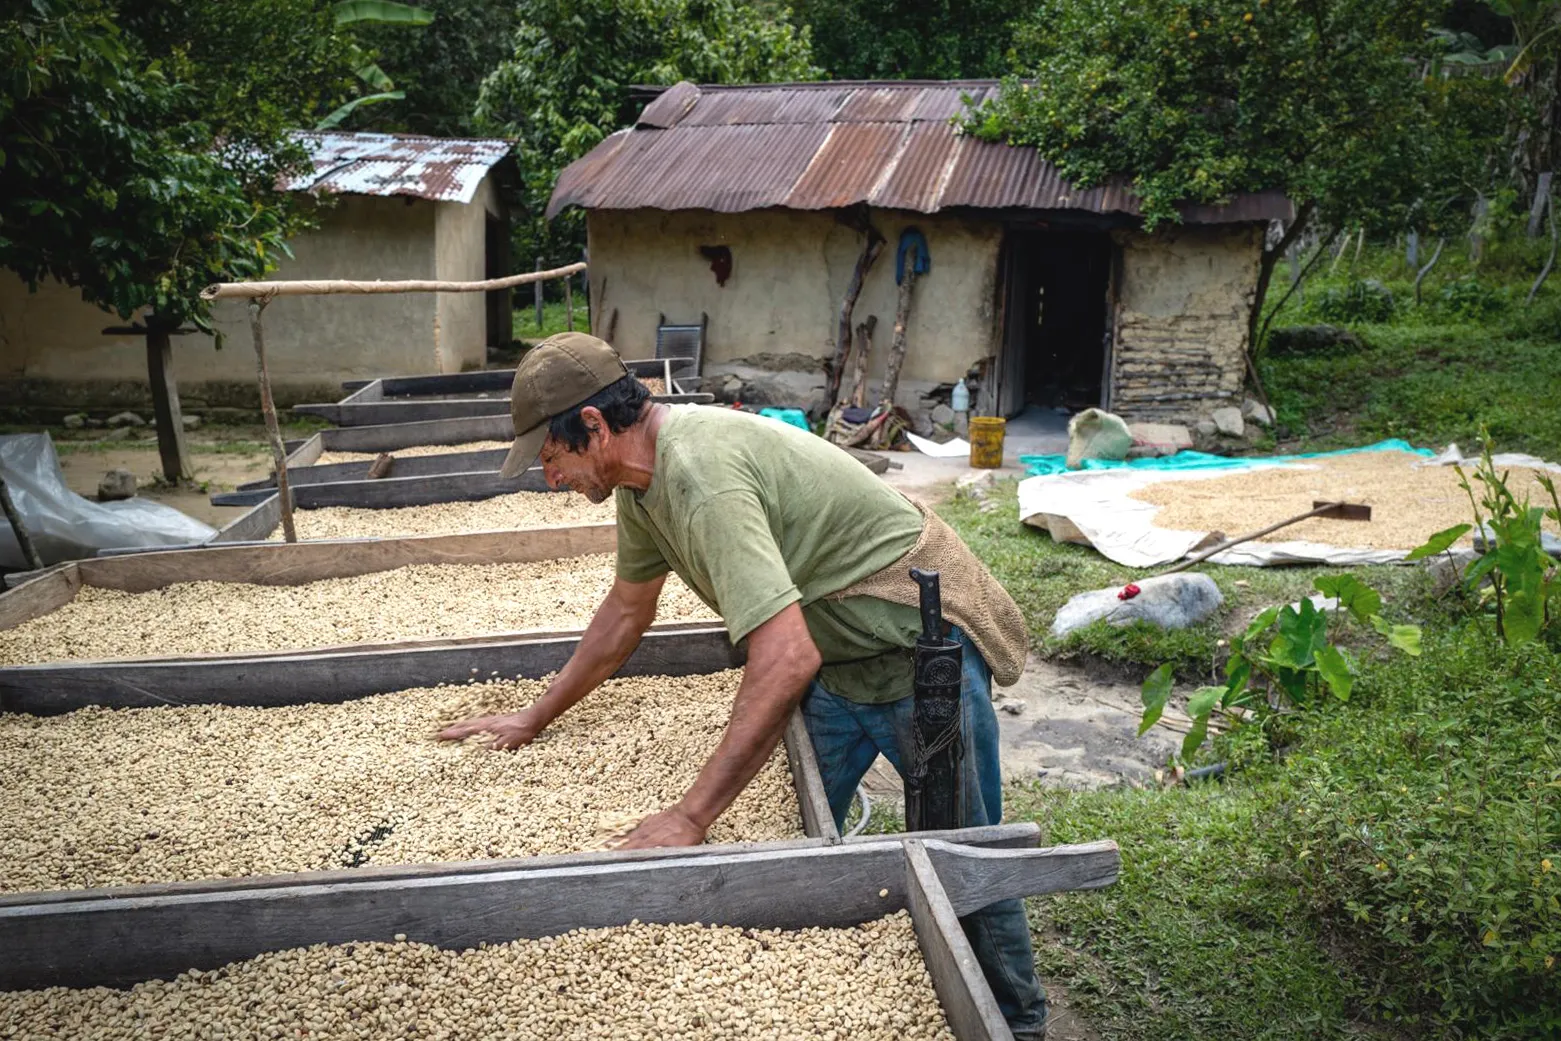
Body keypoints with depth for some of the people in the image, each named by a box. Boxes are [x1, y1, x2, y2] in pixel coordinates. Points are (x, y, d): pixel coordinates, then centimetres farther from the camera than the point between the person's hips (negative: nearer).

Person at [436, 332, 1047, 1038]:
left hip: (918, 640, -9)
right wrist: (535, 717, 18)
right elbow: (626, 610, 16)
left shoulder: (700, 472, -32)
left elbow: (786, 659, -37)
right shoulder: (640, 476, 0)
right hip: (836, 651, 9)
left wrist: (689, 818, -34)